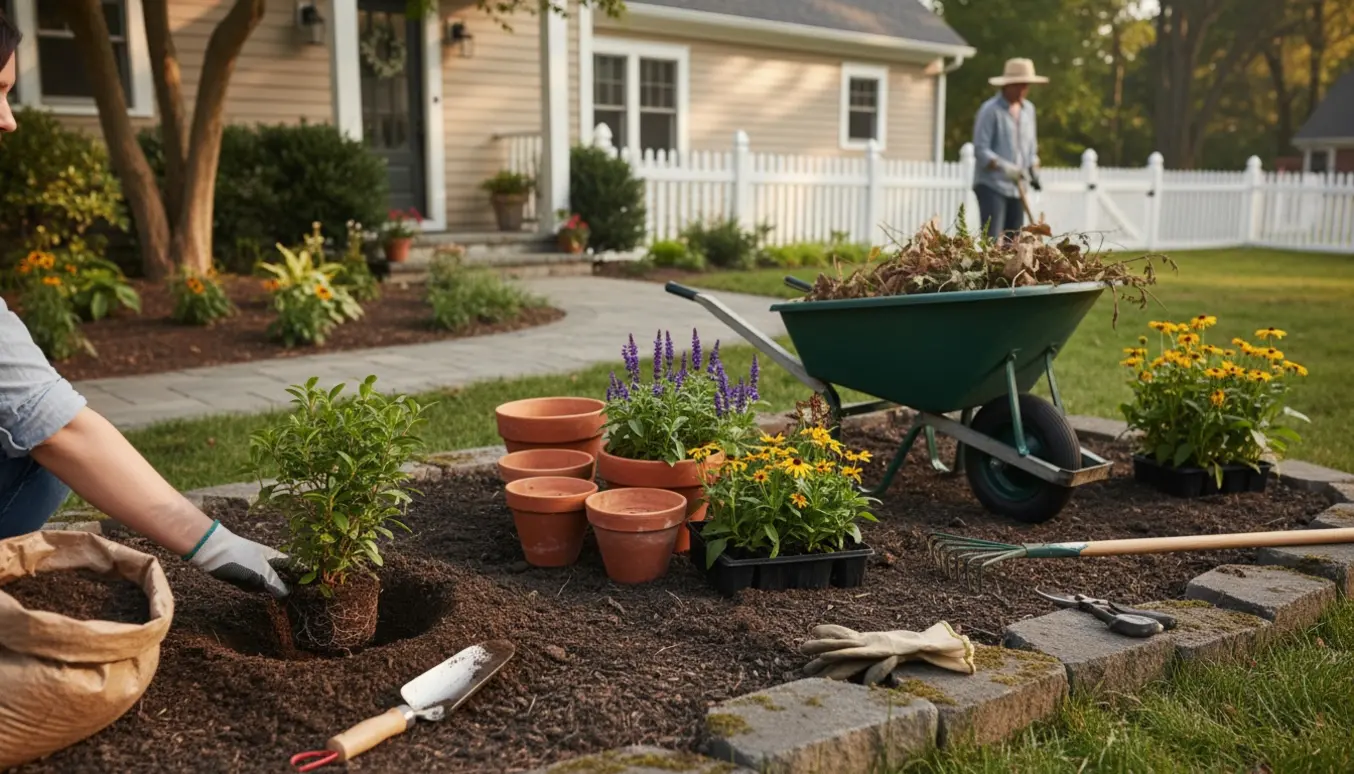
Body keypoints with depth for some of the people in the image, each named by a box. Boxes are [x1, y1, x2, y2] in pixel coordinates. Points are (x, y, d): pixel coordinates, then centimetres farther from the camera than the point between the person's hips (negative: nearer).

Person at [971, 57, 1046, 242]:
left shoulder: (1028, 108, 14)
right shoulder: (990, 110, -8)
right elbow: (981, 150, -13)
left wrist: (1033, 170, 5)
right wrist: (1005, 167, -26)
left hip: (1016, 187, 7)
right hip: (991, 185, -7)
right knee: (991, 241, -14)